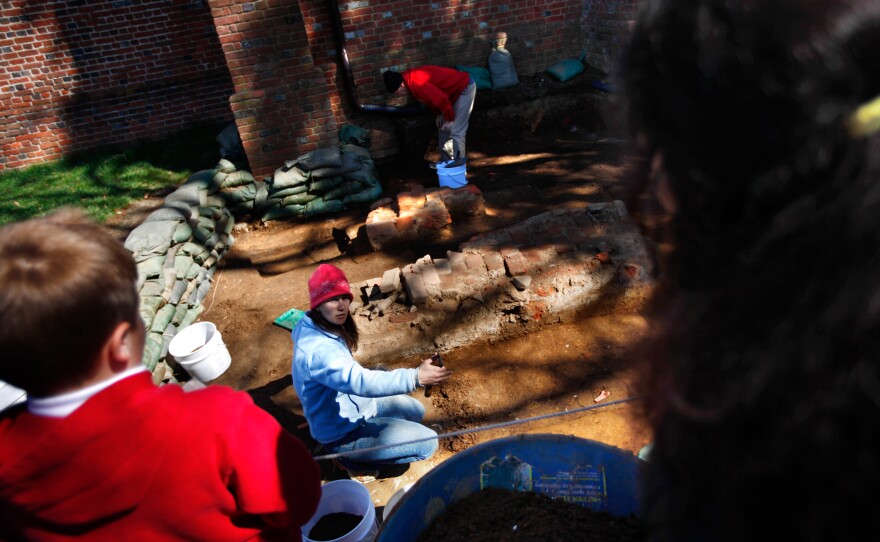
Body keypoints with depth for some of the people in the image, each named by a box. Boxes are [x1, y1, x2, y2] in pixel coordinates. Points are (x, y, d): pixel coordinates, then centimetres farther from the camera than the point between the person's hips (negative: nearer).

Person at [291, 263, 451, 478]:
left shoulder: (315, 327, -4)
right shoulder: (319, 349, -35)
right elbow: (361, 381, -46)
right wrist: (416, 377, -51)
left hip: (352, 406, 9)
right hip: (342, 432, -9)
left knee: (415, 411, 20)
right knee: (427, 442, -12)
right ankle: (351, 459, 1)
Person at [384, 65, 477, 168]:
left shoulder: (417, 84, -30)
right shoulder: (410, 79, 1)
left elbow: (442, 99, -31)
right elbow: (431, 97, 15)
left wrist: (449, 119, -18)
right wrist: (439, 114, 11)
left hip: (465, 88, -10)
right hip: (455, 89, 10)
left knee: (456, 130, -12)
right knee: (443, 128, 13)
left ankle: (459, 161, -2)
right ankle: (446, 160, 21)